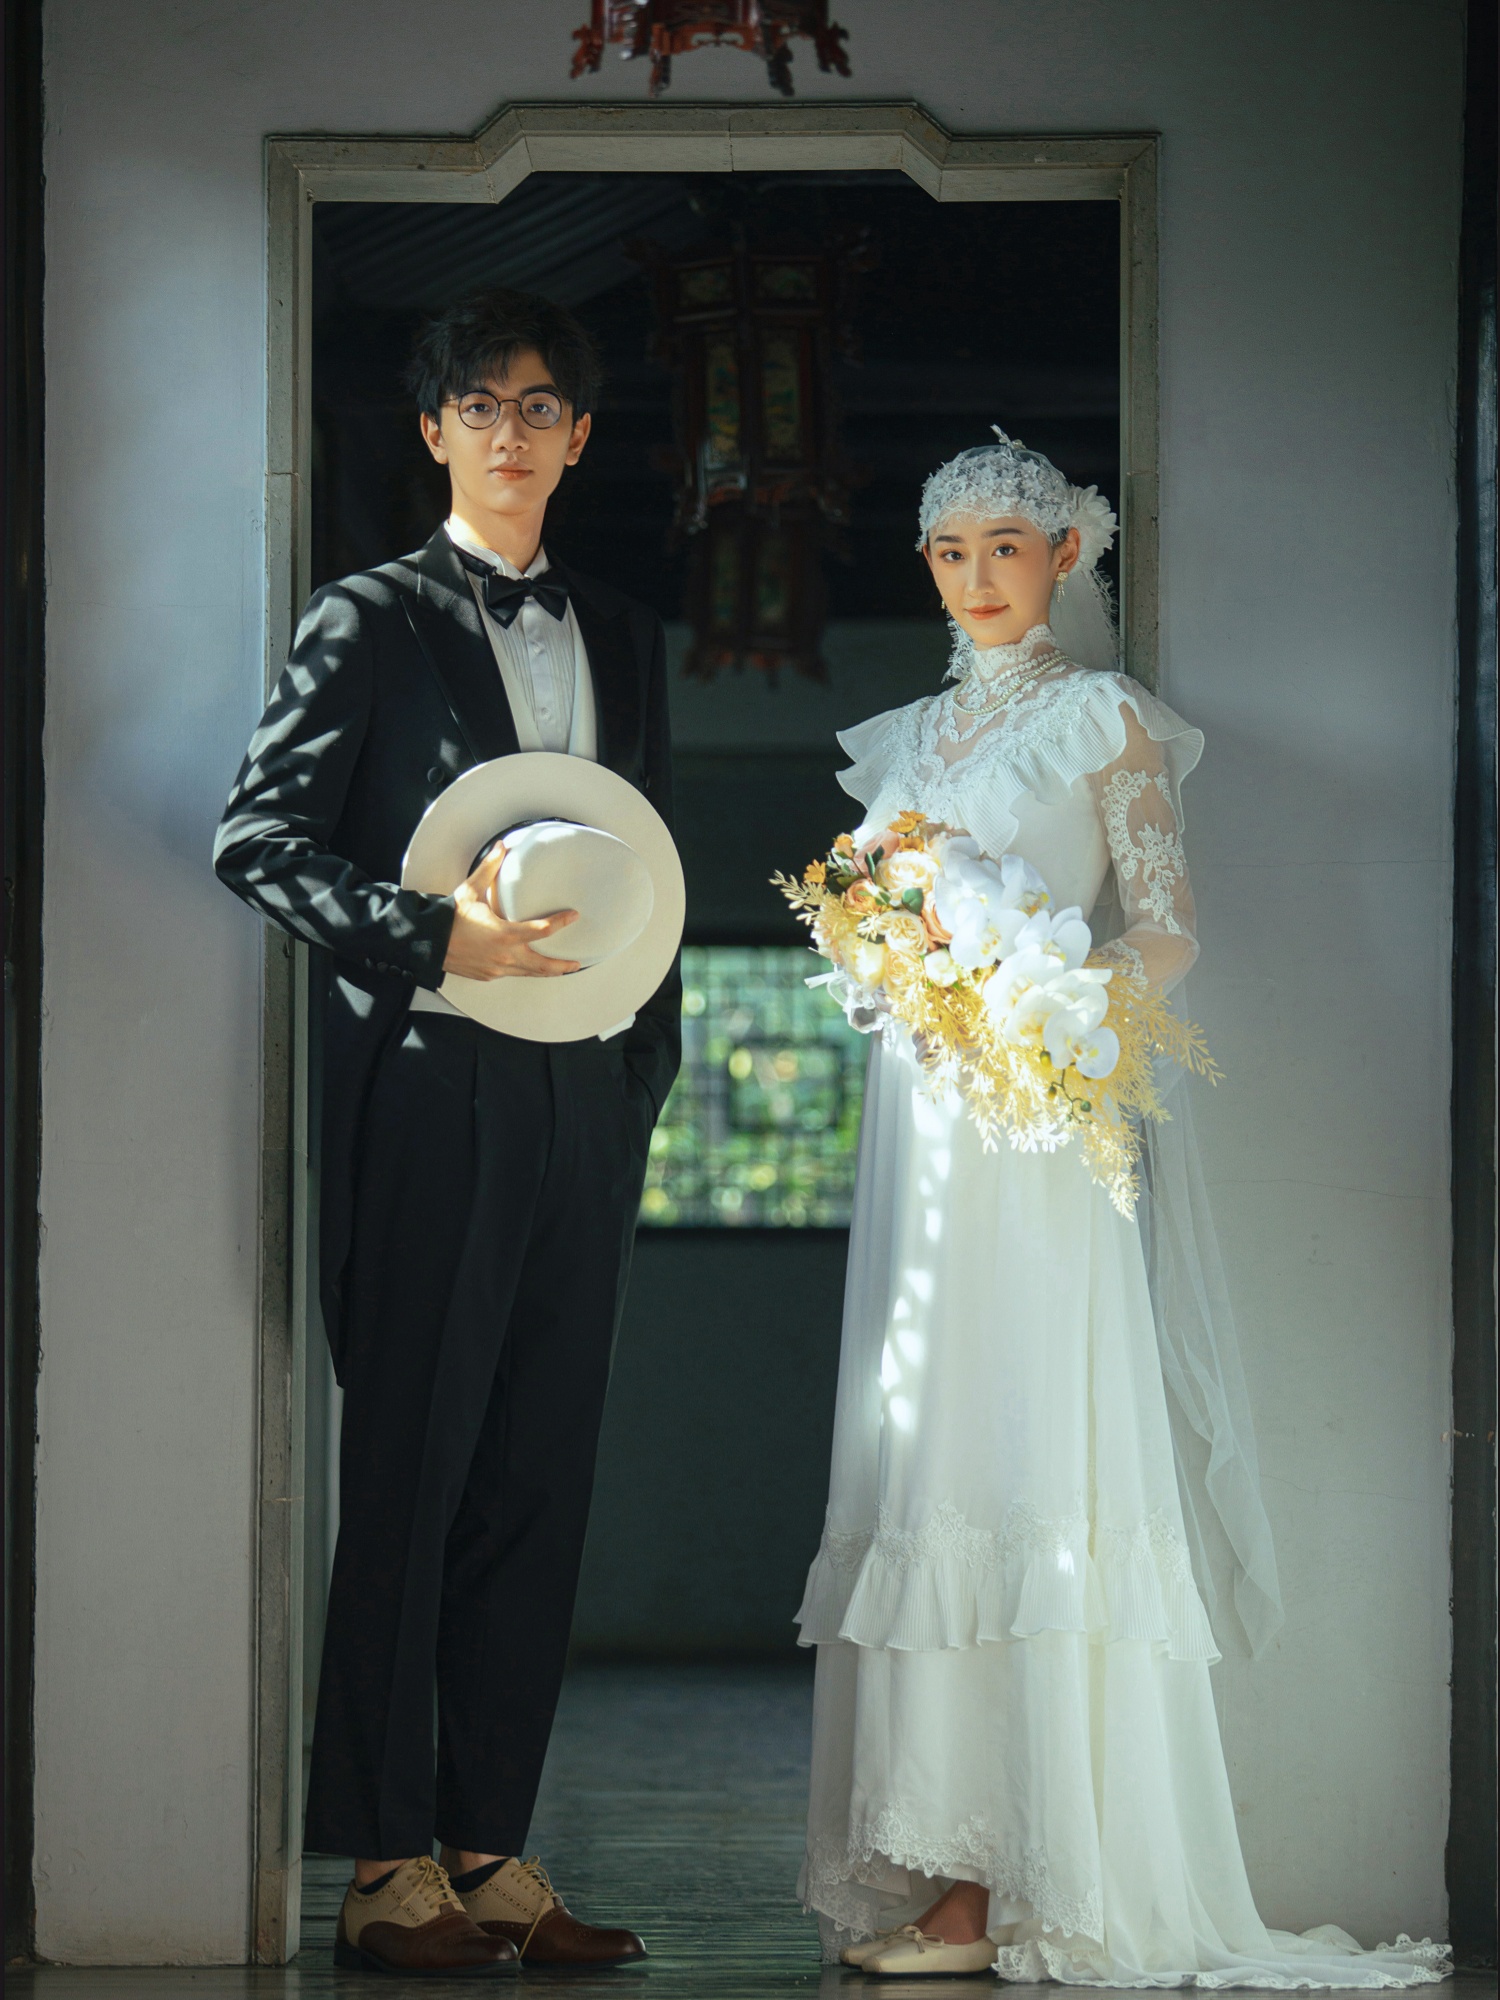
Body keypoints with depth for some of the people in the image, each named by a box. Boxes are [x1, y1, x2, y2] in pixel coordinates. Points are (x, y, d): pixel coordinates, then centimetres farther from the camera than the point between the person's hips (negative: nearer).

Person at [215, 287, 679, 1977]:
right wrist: (432, 935, -17)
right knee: (407, 1476, -4)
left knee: (538, 1485, 5)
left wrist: (647, 1066, 12)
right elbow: (258, 839, -5)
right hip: (432, 1091, -5)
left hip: (584, 1096, 5)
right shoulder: (371, 623, 2)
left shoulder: (623, 637, 18)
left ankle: (492, 1852, 10)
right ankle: (387, 1869, -1)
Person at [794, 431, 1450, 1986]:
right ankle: (928, 1868, 1)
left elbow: (1166, 927, -3)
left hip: (1041, 1122, -6)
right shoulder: (906, 740, 19)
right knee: (915, 1470, 1)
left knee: (1018, 1474, -12)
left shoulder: (1105, 720, 3)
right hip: (917, 1125, 6)